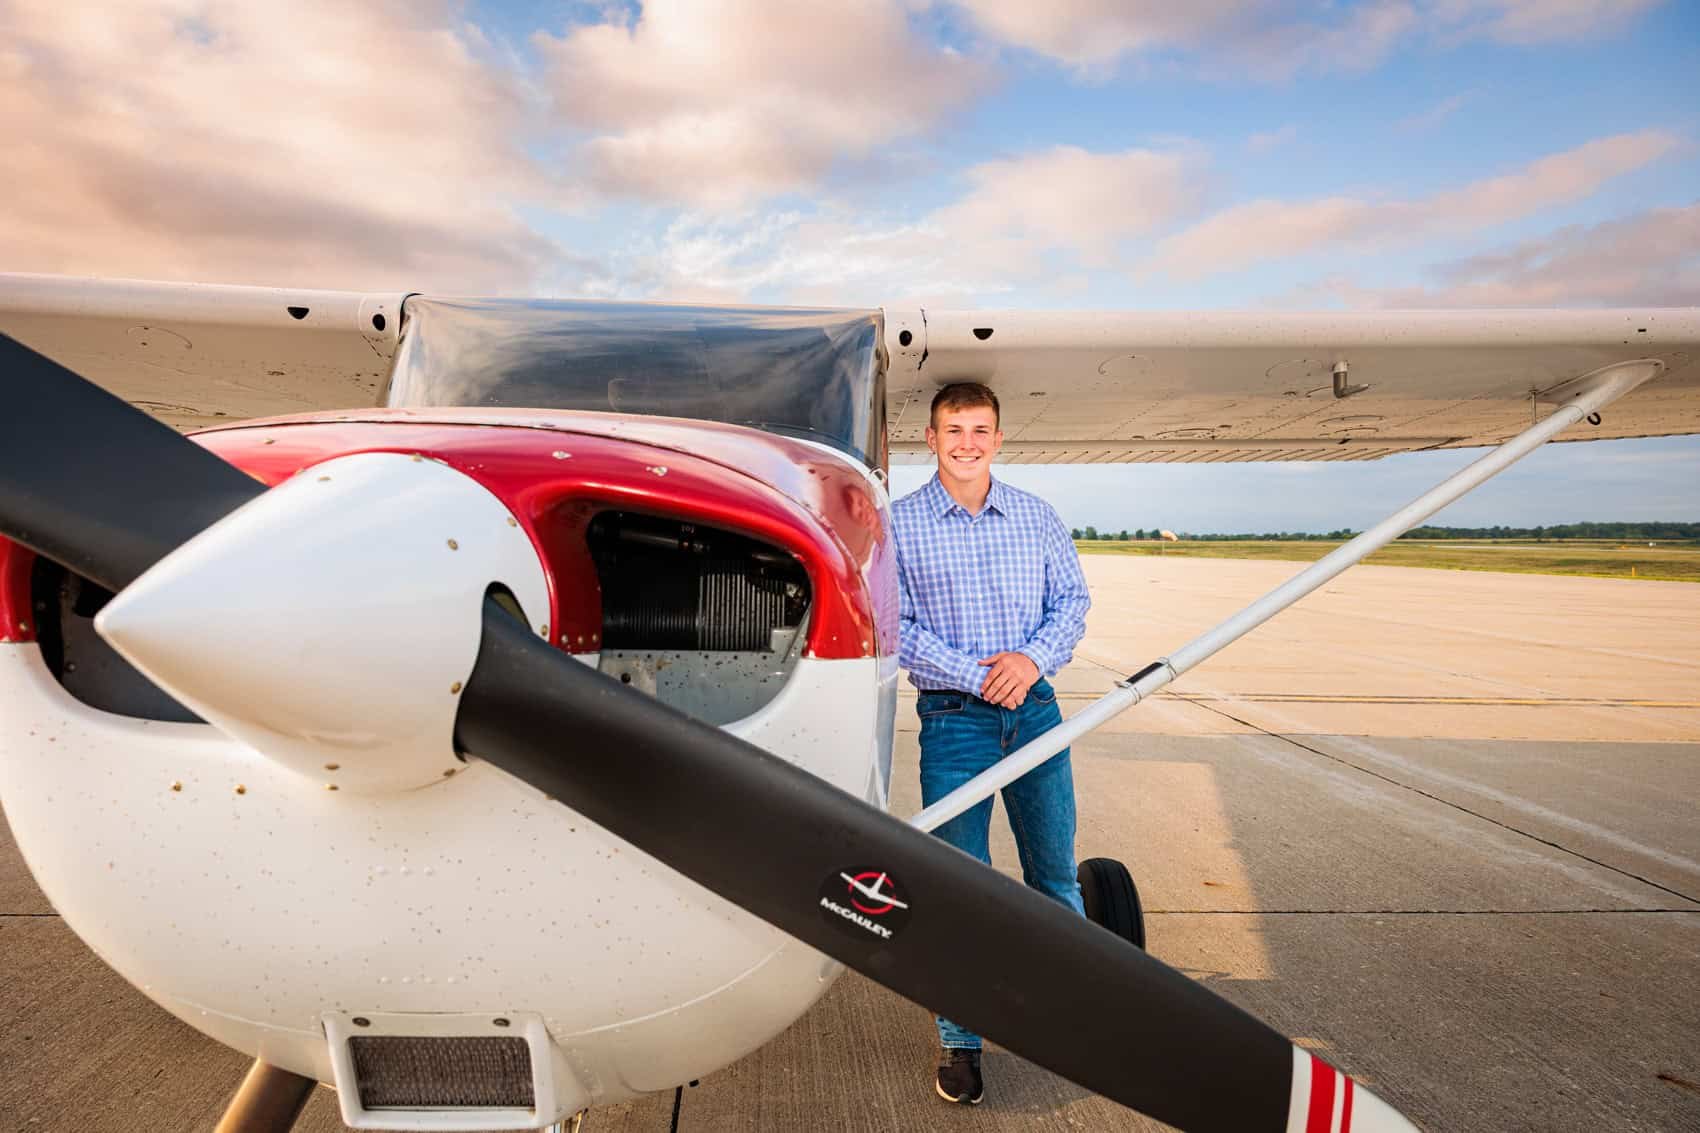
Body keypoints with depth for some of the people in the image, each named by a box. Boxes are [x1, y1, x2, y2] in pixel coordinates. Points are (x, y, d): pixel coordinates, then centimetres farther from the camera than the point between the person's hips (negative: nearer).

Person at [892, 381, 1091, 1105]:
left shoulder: (1035, 516, 9)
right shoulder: (899, 523, -2)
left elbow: (1072, 599, 8)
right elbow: (894, 626, -7)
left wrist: (1033, 657, -12)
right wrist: (980, 676, -15)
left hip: (1035, 711, 3)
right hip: (952, 720, -3)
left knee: (1055, 872, 13)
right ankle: (960, 1043, 19)